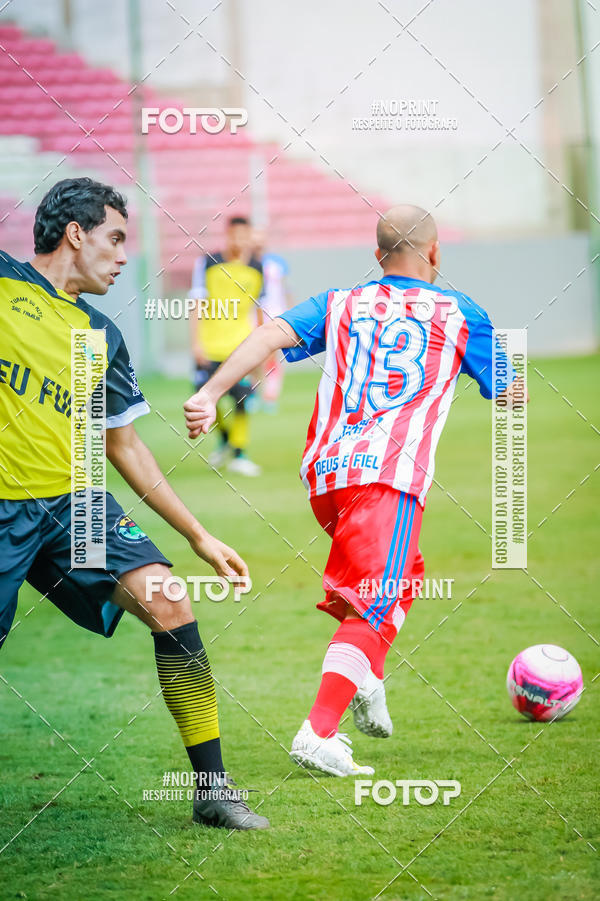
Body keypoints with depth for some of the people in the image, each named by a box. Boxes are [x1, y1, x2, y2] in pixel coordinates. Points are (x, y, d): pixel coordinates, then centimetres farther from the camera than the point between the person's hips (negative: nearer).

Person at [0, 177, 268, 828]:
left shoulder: (101, 338, 15)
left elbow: (124, 446, 22)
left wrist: (197, 536, 22)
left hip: (76, 504, 5)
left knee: (168, 603, -14)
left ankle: (212, 790, -9)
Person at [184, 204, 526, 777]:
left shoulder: (339, 304, 18)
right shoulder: (459, 314, 12)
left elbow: (271, 335, 1)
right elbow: (511, 395, 19)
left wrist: (210, 394, -7)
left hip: (324, 472, 5)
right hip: (391, 472, -5)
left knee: (401, 578, 28)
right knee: (371, 606, -8)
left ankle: (368, 681, 12)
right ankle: (318, 735, -23)